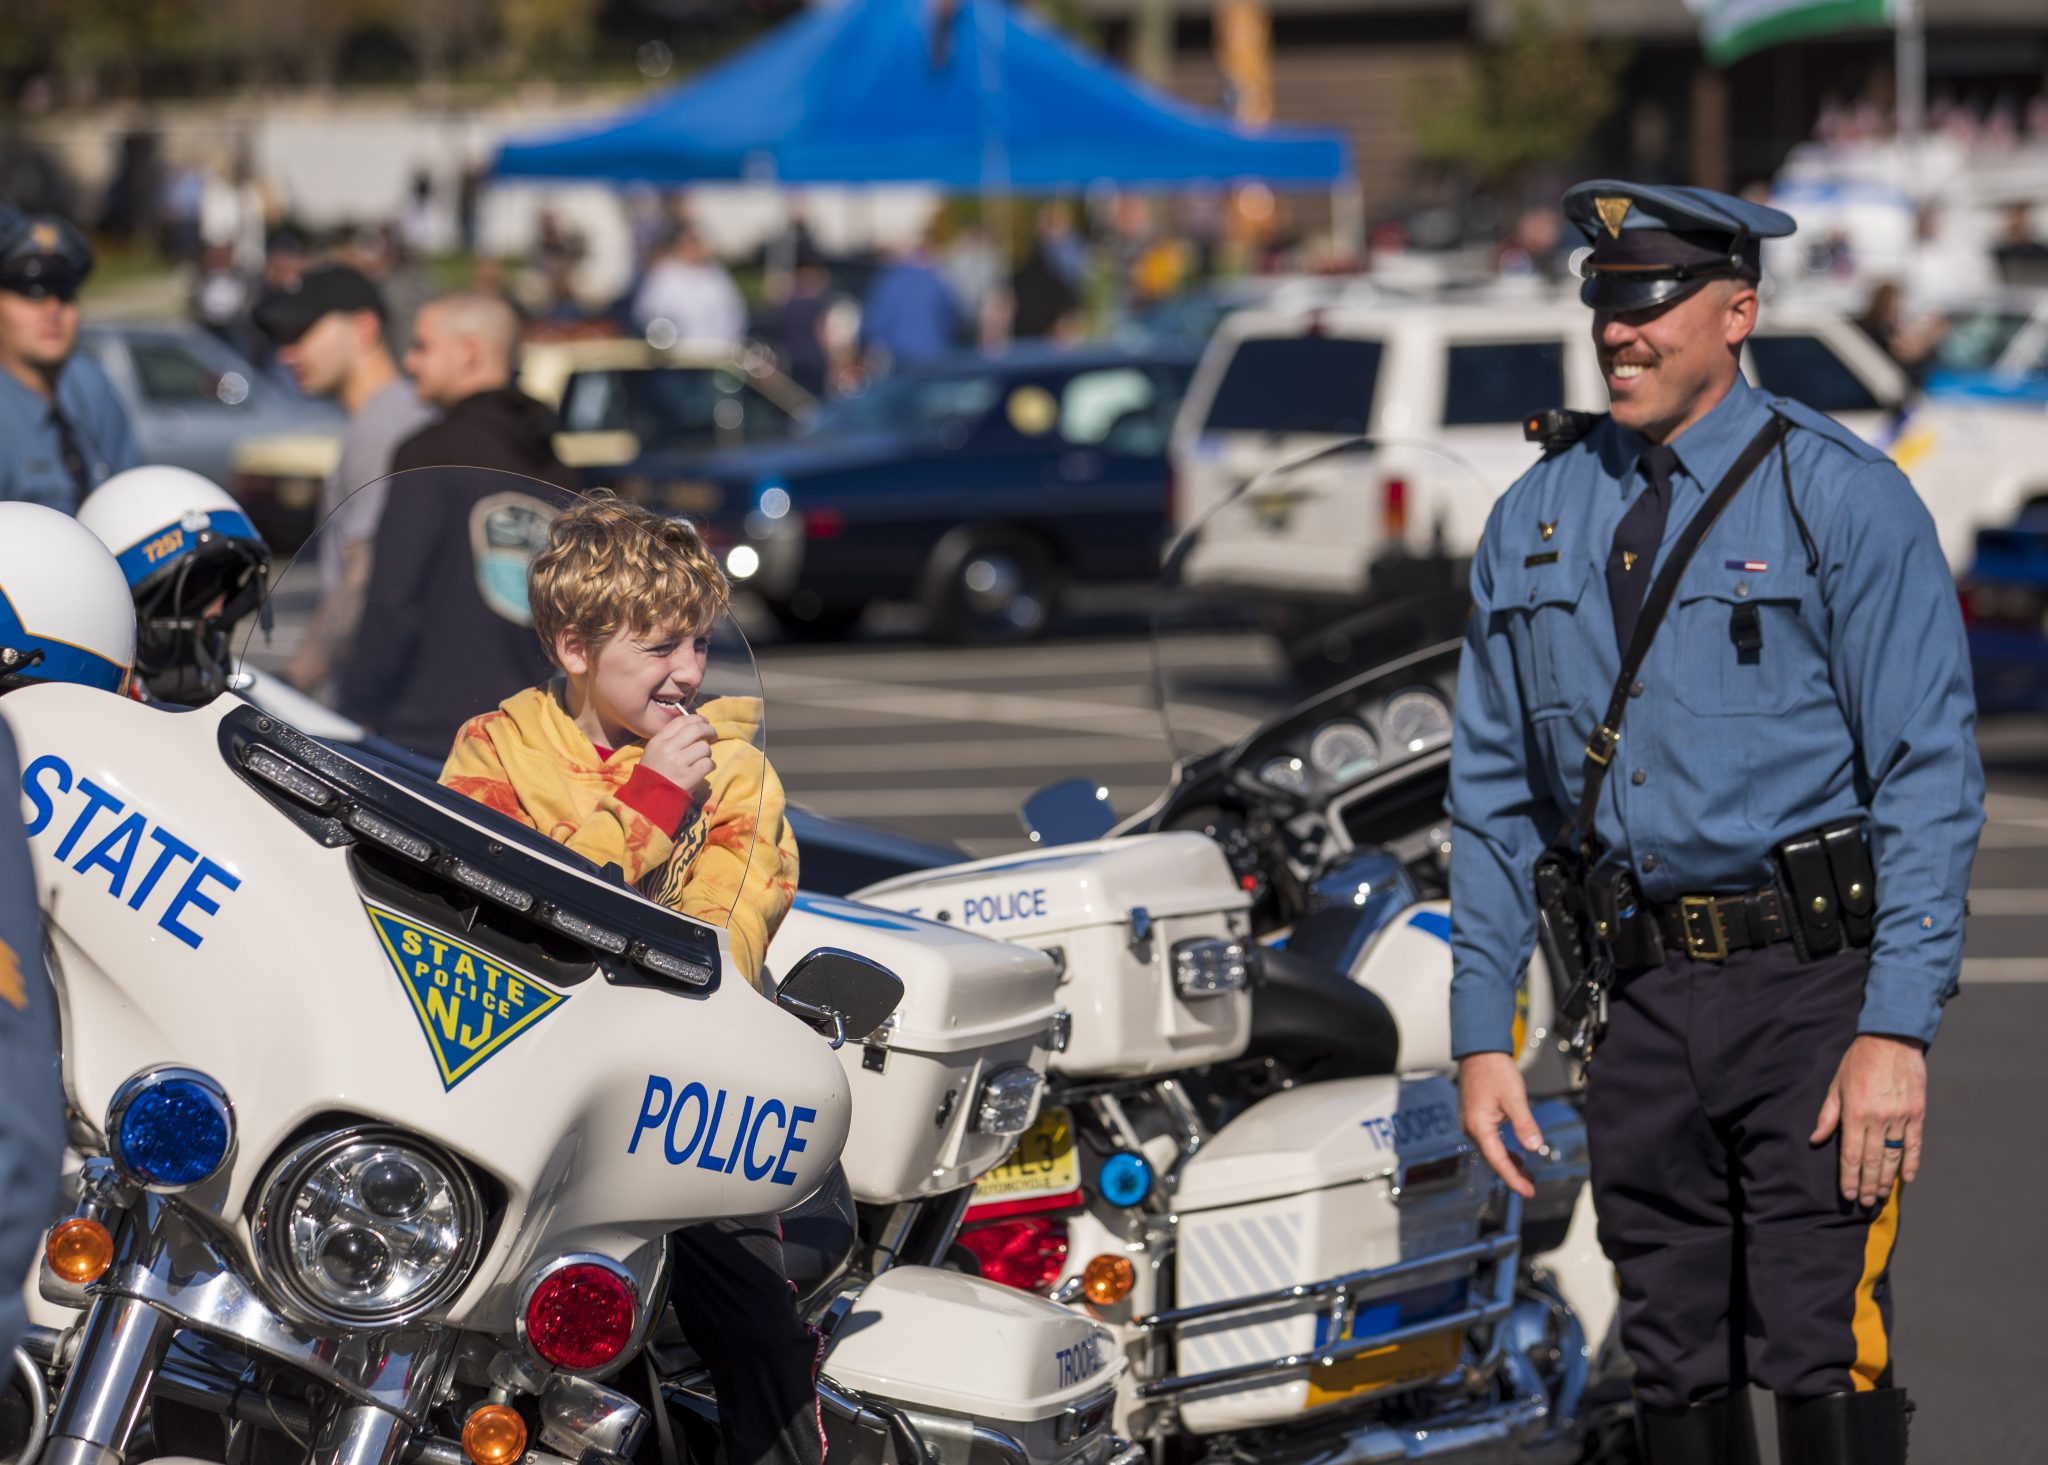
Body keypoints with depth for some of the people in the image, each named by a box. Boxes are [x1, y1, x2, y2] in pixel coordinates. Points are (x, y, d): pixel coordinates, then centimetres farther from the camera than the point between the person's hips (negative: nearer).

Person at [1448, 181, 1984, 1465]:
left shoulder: (1842, 500, -2)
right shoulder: (1536, 521, 13)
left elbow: (1930, 778, -7)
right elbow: (1496, 793, 16)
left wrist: (1898, 1029, -15)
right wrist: (1482, 1031, 9)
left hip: (1814, 985, -5)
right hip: (1645, 1003, 5)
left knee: (1824, 1359, -12)